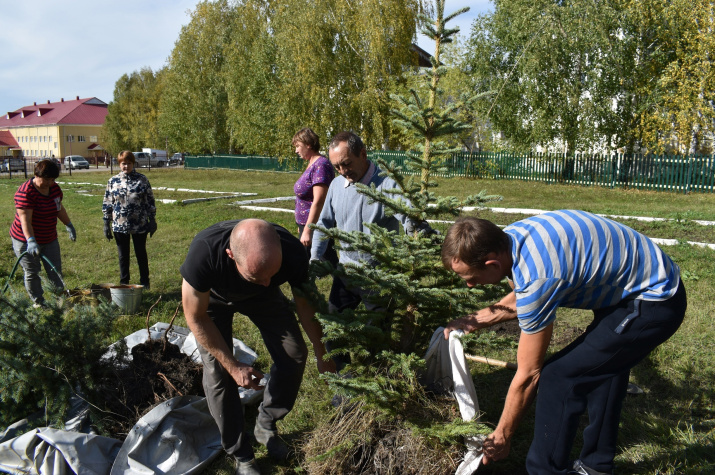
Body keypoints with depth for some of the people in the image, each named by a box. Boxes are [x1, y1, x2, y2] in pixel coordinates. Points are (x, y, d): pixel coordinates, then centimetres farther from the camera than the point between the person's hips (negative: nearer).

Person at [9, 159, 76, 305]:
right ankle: (38, 303, 16)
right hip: (27, 241, -6)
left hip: (49, 239, 7)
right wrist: (31, 241, -39)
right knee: (32, 272, 5)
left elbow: (59, 208, 16)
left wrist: (69, 225, 20)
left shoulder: (55, 188, -1)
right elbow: (25, 220, -30)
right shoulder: (26, 192, -23)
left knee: (55, 270, 10)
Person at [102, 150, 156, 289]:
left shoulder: (142, 179, -3)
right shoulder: (113, 181, 2)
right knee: (123, 256, 12)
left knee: (141, 254, 11)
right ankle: (123, 283, 25)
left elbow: (150, 201, 0)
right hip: (120, 226, 2)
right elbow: (107, 203, 6)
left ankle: (144, 282, 24)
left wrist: (152, 220, -3)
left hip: (140, 225, -2)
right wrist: (106, 224, 3)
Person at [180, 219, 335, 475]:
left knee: (294, 355, -6)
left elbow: (306, 307, -15)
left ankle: (266, 425, 20)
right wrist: (233, 366, -22)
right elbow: (196, 319, -25)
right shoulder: (203, 254, -44)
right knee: (218, 372, -12)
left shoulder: (293, 254, -37)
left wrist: (323, 357, -5)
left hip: (262, 298, 2)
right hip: (214, 298, -2)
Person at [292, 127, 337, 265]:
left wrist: (307, 230, -26)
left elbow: (318, 201, -25)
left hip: (316, 226, -11)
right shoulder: (312, 164, 12)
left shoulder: (320, 165, -19)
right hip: (307, 224, 11)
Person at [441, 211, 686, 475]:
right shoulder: (507, 238, -7)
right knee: (603, 368, 23)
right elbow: (519, 300, 15)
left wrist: (501, 436, -7)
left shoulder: (536, 278, -32)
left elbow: (528, 374, -20)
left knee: (558, 376, -11)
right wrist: (474, 321, 4)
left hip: (653, 304, -10)